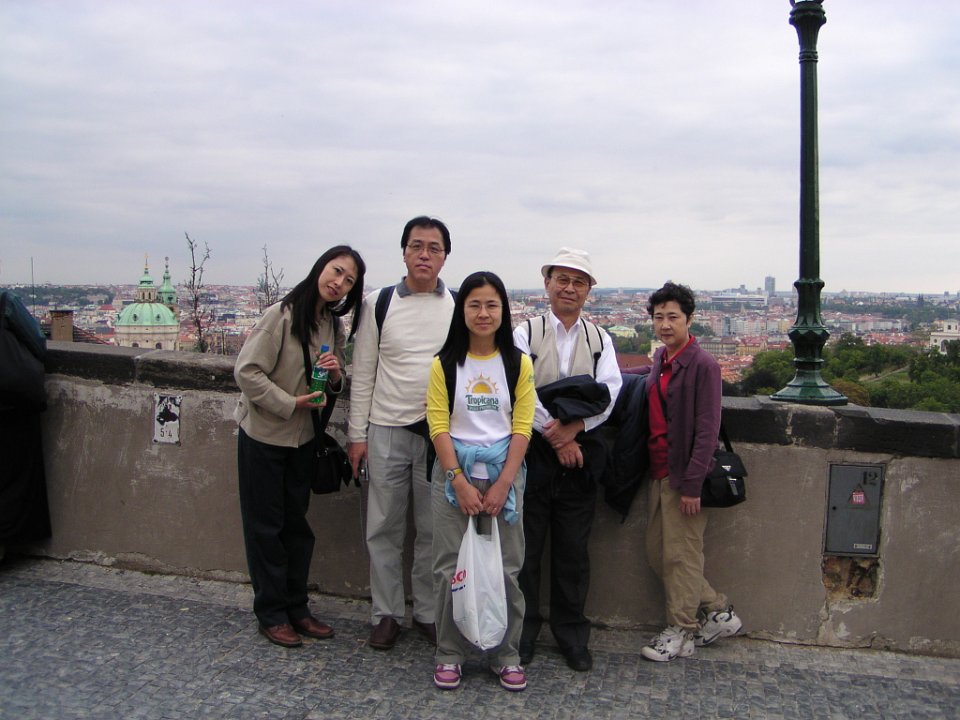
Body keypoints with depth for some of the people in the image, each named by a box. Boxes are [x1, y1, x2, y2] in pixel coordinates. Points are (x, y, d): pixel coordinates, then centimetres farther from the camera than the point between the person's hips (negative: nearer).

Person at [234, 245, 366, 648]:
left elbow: (334, 387, 12)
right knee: (266, 526, 5)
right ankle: (271, 614, 17)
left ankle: (296, 608, 25)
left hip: (302, 437, 6)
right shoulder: (283, 314, -16)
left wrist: (336, 375, -11)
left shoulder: (333, 326, 4)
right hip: (263, 435, -6)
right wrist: (289, 403, -20)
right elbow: (247, 371, -18)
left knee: (297, 524, 13)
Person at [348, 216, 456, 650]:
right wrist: (357, 434, 1)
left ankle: (428, 613, 25)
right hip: (386, 431, 0)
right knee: (383, 528, 8)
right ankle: (387, 614, 24)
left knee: (434, 531, 9)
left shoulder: (460, 308, 3)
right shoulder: (378, 304, 2)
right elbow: (363, 374, 3)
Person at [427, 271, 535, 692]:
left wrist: (502, 484, -10)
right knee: (450, 566, 3)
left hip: (504, 471, 1)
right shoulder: (445, 364, 0)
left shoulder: (518, 363, 2)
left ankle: (505, 654, 20)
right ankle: (449, 654, 18)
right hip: (454, 471, 0)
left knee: (506, 568, 4)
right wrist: (461, 482, -12)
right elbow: (438, 426, -4)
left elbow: (522, 427, -2)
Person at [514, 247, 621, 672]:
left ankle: (572, 634, 24)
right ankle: (522, 632, 20)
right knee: (525, 545, 5)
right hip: (533, 450, -2)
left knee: (573, 549, 9)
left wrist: (573, 428, -18)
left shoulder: (600, 340, 10)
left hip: (579, 453, 2)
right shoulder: (526, 334, 1)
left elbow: (608, 394, -3)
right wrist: (555, 437, -14)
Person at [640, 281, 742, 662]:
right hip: (659, 472, 9)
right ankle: (718, 612, 28)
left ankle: (681, 633, 19)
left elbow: (707, 430, -17)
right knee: (657, 552, 14)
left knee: (681, 556, 2)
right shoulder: (660, 359, 11)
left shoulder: (703, 365, -13)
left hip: (683, 475, -9)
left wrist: (692, 484, -19)